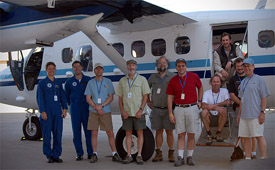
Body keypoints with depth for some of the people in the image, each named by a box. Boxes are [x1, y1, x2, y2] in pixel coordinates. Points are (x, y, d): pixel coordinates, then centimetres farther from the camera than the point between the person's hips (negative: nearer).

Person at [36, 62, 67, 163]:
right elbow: (40, 98, -2)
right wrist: (42, 111, -11)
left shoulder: (58, 83, 14)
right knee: (47, 134, -2)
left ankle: (56, 155, 12)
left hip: (57, 111, 4)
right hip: (47, 112, -3)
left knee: (58, 133, 3)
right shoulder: (42, 83, 3)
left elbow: (63, 97, 13)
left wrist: (64, 109, 2)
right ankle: (49, 156, 8)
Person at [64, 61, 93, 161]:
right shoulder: (69, 82, 9)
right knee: (76, 131, 1)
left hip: (86, 107, -1)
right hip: (75, 108, 1)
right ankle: (79, 153, 8)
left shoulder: (88, 80, 6)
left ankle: (90, 153, 6)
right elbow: (67, 95, 18)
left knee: (88, 130, -1)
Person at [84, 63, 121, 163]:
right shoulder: (90, 83, 7)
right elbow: (88, 98, 2)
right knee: (94, 133, 1)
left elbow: (111, 97, 0)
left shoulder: (108, 82, 5)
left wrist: (101, 106, -13)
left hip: (106, 111, -1)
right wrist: (96, 108, -11)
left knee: (110, 133, -1)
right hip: (93, 112, 1)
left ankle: (114, 154, 7)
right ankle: (94, 154, 10)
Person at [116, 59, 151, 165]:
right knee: (128, 133, 6)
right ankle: (128, 156, 12)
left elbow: (145, 96, -3)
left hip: (138, 112, -2)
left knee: (140, 133, 1)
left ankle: (139, 156, 8)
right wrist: (122, 111, -3)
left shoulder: (142, 79, 1)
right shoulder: (122, 81, 9)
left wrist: (141, 110, -12)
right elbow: (120, 97, 9)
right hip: (126, 112, 2)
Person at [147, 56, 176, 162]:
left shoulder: (173, 76, -1)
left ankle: (171, 154, 8)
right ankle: (158, 154, 13)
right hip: (156, 109, 3)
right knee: (158, 131, 7)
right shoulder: (153, 77, 9)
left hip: (168, 109, -2)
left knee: (169, 131, 0)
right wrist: (148, 102, 15)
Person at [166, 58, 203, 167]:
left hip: (192, 108, 0)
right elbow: (170, 98, 5)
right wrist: (170, 114, 0)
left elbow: (200, 88, 20)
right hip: (179, 109, 1)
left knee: (191, 135, 3)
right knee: (180, 134, 1)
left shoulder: (194, 76, 2)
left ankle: (190, 157, 13)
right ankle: (180, 158, 5)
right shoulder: (173, 81, 3)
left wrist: (199, 101, 10)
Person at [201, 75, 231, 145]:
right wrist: (216, 108, -33)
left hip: (220, 115, 1)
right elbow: (203, 106, -23)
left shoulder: (224, 91, 1)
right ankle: (209, 135, -14)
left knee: (224, 110, -31)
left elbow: (229, 102, -16)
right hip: (210, 114, -1)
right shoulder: (207, 93, -5)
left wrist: (216, 104, -18)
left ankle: (218, 133, -13)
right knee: (204, 112, -32)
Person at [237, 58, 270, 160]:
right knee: (246, 137, 7)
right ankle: (248, 158, 14)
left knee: (259, 136, -7)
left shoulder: (259, 79, -1)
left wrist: (262, 112, -13)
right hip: (244, 115, 7)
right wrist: (239, 114, 19)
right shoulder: (243, 82, 19)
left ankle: (263, 159, -1)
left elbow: (264, 97, -6)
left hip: (255, 114, -7)